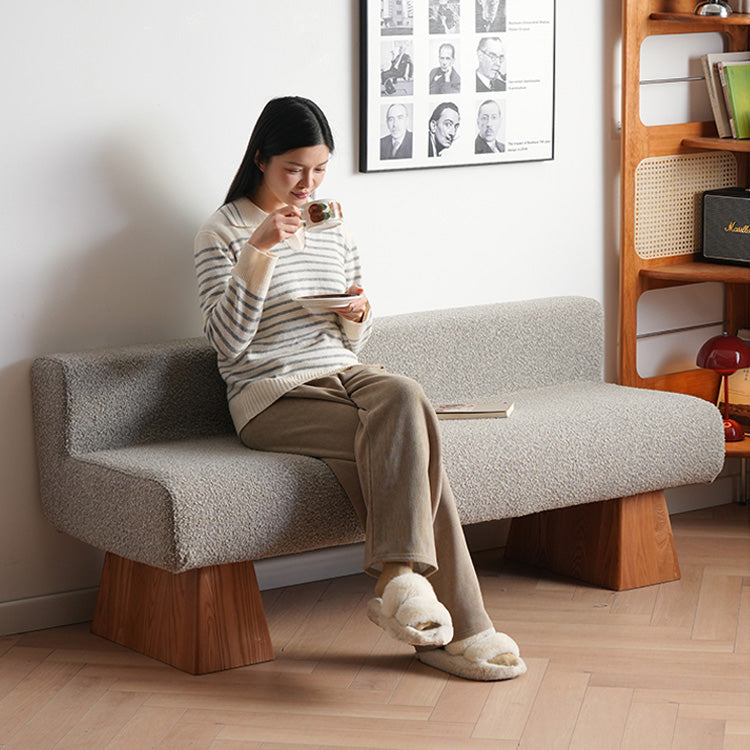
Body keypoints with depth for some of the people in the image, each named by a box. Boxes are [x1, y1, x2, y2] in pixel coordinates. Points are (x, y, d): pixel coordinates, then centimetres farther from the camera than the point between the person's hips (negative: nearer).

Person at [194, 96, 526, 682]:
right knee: (410, 445, -29)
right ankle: (457, 628, -34)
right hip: (274, 396, -5)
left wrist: (358, 317, -2)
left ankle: (399, 576, -36)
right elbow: (229, 342, -12)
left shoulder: (333, 226, 18)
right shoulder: (224, 232, 0)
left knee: (405, 397, -32)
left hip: (344, 374, 5)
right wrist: (258, 251, -20)